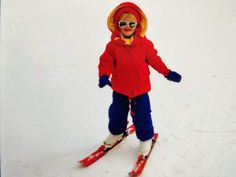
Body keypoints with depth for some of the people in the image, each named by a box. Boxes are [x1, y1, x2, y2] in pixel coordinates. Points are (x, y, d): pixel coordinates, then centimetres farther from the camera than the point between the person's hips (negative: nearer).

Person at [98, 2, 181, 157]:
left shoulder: (145, 44, -8)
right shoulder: (113, 45, -10)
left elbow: (154, 59, 1)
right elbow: (106, 61, -8)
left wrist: (168, 73, 0)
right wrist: (104, 76, -25)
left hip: (140, 88, -1)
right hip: (120, 88, 1)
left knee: (142, 115, 6)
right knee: (117, 112, 18)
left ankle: (146, 138, 28)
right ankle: (116, 132, 45)